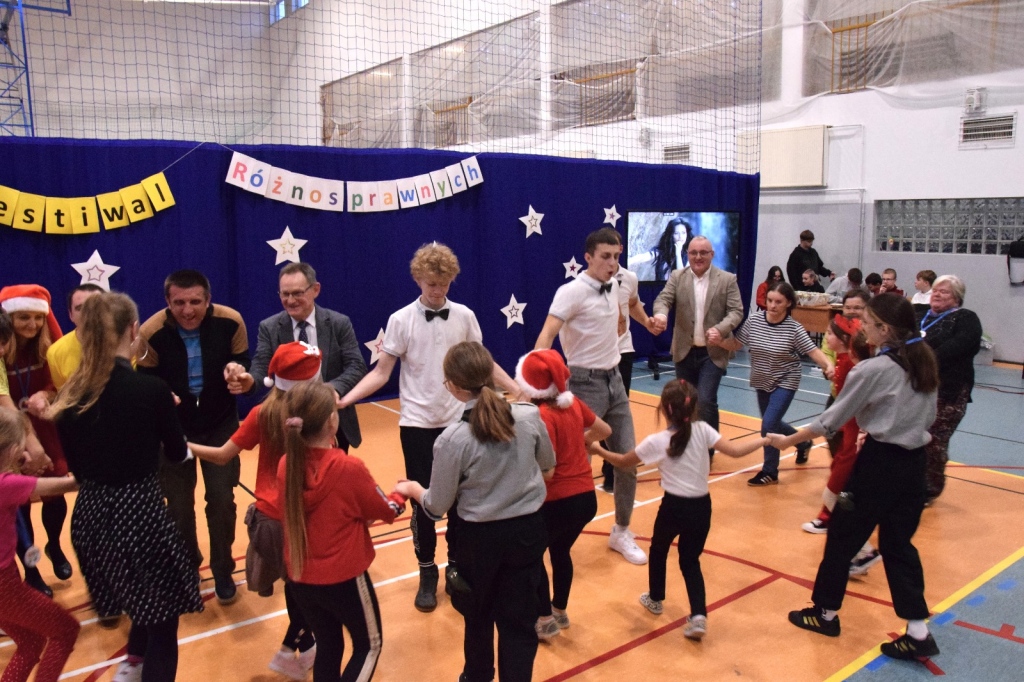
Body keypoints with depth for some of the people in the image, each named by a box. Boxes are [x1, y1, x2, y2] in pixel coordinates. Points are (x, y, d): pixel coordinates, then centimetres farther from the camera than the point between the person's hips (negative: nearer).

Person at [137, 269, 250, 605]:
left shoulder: (230, 322, -18)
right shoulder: (151, 332, -20)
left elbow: (243, 363, -3)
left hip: (220, 425, 0)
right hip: (173, 427, 0)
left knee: (221, 499, 3)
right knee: (178, 503, 10)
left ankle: (222, 572, 24)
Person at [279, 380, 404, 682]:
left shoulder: (285, 465, -9)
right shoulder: (349, 467, -24)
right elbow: (385, 511, -6)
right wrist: (401, 496, 14)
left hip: (300, 577, 5)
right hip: (343, 577, -5)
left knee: (328, 646, 23)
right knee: (369, 646, 17)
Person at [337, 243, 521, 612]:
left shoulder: (465, 316, 0)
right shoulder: (401, 320, -6)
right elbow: (381, 372, -5)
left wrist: (519, 390, 0)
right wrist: (343, 400, -16)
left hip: (458, 420, 2)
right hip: (417, 423, -1)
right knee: (422, 500, 6)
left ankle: (457, 567, 28)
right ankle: (427, 573, 23)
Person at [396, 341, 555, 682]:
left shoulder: (453, 438, -22)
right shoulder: (530, 416, -12)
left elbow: (437, 506, -11)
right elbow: (548, 466, 7)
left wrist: (413, 489, 10)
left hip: (480, 538, -2)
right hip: (528, 530, 2)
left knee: (478, 618, 24)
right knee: (519, 621, 14)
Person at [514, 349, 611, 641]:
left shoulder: (541, 416, -20)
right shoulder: (573, 403, 1)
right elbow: (605, 431, 16)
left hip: (558, 502, -7)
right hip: (586, 498, 7)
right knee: (561, 552, 28)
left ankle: (545, 620, 21)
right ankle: (560, 611, 41)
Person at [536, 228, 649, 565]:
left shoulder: (614, 286, 5)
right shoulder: (572, 292, -18)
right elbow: (546, 337, -28)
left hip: (615, 380, 7)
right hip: (586, 383, -7)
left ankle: (621, 532, 24)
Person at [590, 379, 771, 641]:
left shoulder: (656, 441, -12)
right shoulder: (702, 430, -8)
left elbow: (623, 462, 1)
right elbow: (735, 451, -11)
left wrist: (598, 449, 17)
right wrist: (764, 440, 4)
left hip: (674, 507, -3)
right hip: (701, 506, 3)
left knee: (658, 551, 25)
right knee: (691, 560, 17)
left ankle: (655, 600, 43)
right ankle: (698, 616, 2)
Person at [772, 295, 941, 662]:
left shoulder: (871, 370, -16)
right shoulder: (925, 362, 4)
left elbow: (832, 419, -10)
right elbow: (928, 416, 13)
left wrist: (787, 440, 0)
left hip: (879, 463, -7)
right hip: (914, 463, 7)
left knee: (843, 535, 10)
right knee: (899, 543, 15)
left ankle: (826, 613, 25)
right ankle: (918, 632, 15)